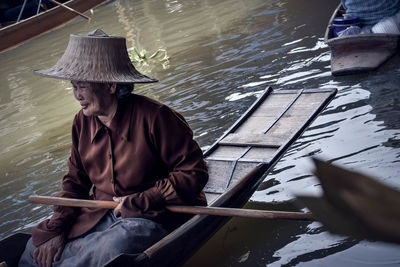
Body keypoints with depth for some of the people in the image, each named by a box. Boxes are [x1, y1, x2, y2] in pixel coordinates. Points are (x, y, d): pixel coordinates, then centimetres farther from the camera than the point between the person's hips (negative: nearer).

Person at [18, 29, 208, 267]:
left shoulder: (154, 117, -17)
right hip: (99, 216, 6)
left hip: (153, 217, -6)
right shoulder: (83, 122, 4)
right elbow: (76, 180, 14)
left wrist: (141, 201, -18)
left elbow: (195, 172, -15)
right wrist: (56, 229, 0)